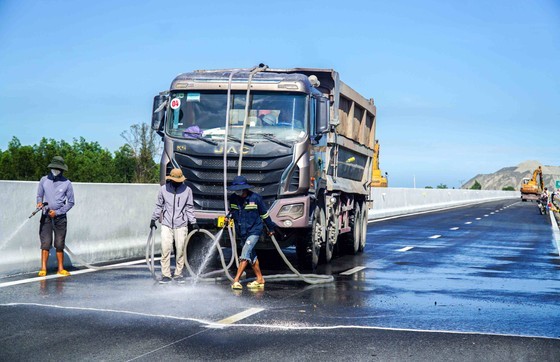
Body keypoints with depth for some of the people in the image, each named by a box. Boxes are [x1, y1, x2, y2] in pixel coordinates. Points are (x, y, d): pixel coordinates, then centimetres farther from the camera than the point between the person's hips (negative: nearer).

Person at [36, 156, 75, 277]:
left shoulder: (66, 183, -2)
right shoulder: (44, 180, 3)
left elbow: (71, 202, 1)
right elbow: (39, 195, 14)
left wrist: (57, 212, -8)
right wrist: (39, 202, -10)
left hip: (60, 217, 0)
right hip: (46, 216, 0)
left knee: (60, 244, 3)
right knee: (45, 243, -7)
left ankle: (60, 269, 9)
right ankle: (43, 269, -9)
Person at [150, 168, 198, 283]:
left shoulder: (187, 190, 2)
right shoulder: (164, 189, 2)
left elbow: (189, 208, 9)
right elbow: (159, 206, 13)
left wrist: (193, 222, 7)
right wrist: (153, 219, 14)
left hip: (181, 225, 0)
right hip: (166, 224, 0)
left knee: (180, 250, 2)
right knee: (165, 249, -5)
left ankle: (178, 274, 14)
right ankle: (165, 275, 3)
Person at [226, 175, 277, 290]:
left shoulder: (255, 198, -13)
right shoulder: (233, 198, -3)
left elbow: (264, 214, -1)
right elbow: (232, 211, 16)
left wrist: (271, 227, 10)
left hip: (254, 230, -6)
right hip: (242, 232, 6)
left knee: (245, 254, -18)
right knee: (251, 255, 14)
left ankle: (236, 280, -20)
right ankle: (260, 279, 26)